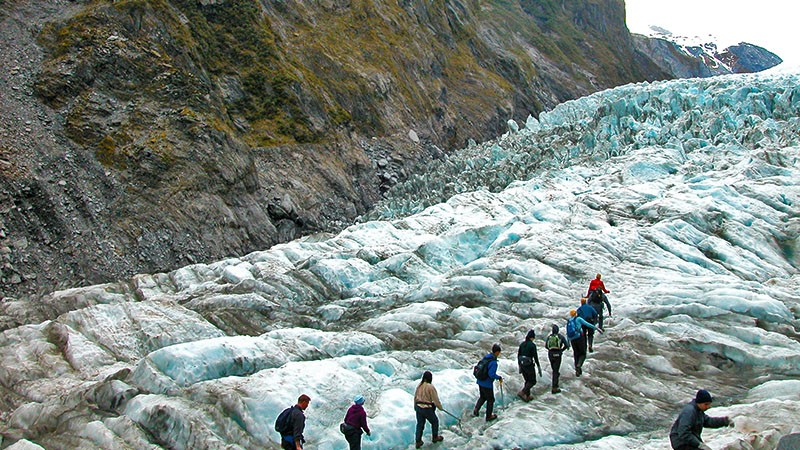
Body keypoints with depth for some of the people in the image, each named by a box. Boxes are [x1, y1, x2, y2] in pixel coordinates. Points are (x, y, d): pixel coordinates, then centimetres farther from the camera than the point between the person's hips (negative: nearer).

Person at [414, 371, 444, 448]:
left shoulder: (419, 385, 2)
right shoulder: (430, 387, -19)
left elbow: (415, 397, 11)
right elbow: (435, 399, -13)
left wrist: (415, 407, 24)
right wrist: (440, 407, 3)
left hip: (418, 407, 6)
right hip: (427, 409, -6)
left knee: (420, 424, 15)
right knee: (434, 421, 18)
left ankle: (418, 442, 17)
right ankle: (435, 437, 33)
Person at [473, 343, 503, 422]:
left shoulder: (486, 357, 0)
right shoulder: (494, 362, -25)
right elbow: (491, 374, -30)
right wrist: (499, 378, -14)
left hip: (480, 382, 7)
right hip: (487, 384, -7)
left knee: (482, 397, 27)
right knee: (490, 399, 14)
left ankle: (476, 410, 17)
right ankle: (488, 416, 26)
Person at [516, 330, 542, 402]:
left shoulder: (522, 344, 6)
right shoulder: (532, 345, -13)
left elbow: (518, 355, 11)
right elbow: (535, 357, -15)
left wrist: (519, 366, 19)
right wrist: (539, 368, -9)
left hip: (522, 365, 7)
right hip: (529, 365, -7)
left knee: (528, 381, 20)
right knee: (533, 381, 7)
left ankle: (527, 396, 19)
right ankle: (522, 392, -10)